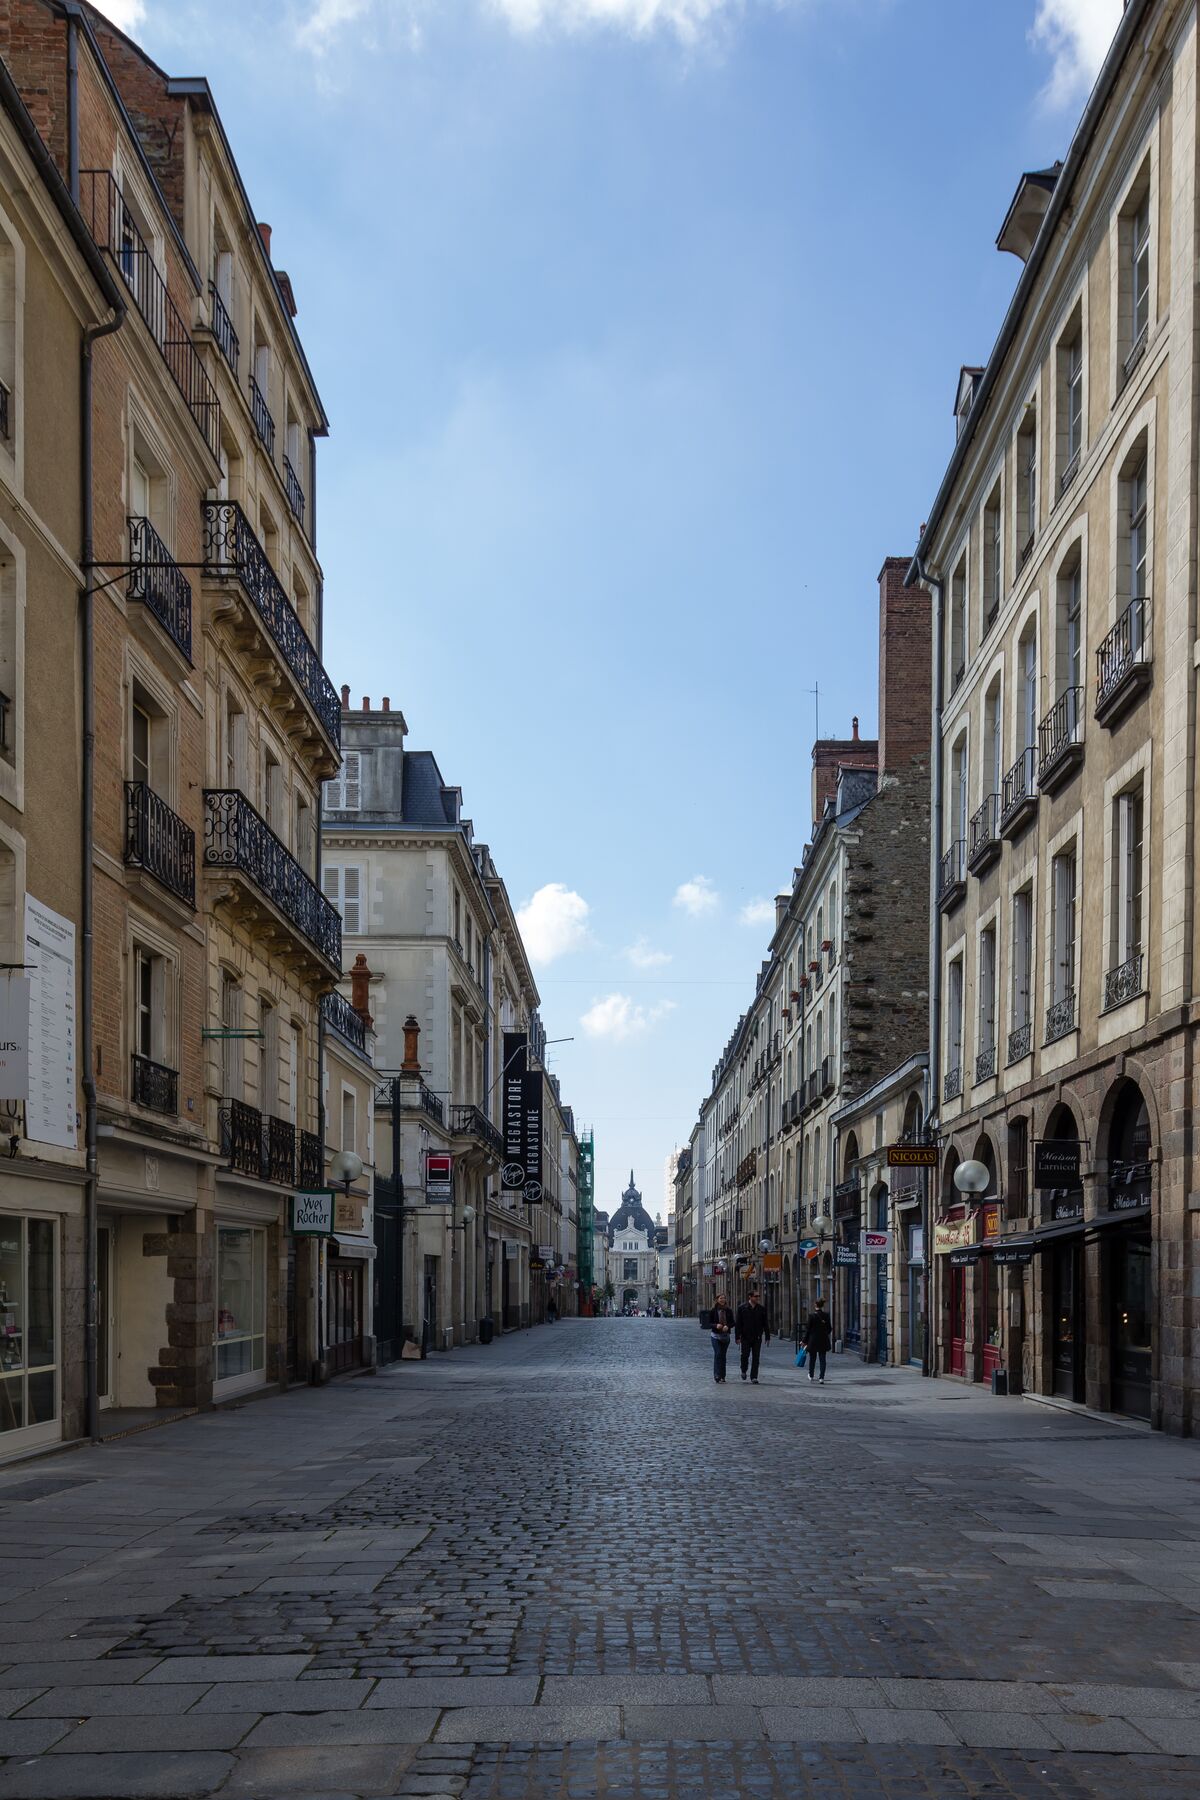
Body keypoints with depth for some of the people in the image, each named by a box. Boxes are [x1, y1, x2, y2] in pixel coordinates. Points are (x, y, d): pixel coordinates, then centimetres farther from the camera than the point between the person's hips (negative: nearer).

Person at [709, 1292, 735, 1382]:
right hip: (716, 1335, -3)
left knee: (723, 1355, 7)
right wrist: (716, 1325, -21)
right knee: (717, 1354, -14)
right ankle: (717, 1375, -15)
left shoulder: (728, 1311, 4)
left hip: (725, 1336, 3)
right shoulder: (713, 1311, -3)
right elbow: (709, 1323, -1)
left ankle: (722, 1376, 14)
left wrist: (727, 1326, -15)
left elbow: (732, 1323, 6)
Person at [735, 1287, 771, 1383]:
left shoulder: (762, 1308, 3)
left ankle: (754, 1377, 4)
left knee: (756, 1358, -1)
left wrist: (767, 1337, 2)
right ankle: (744, 1371, 28)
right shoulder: (742, 1308, -2)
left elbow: (766, 1324, 6)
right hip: (745, 1337, -1)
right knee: (745, 1355, 1)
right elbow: (737, 1324, -2)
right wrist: (737, 1337, -7)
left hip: (757, 1338, 1)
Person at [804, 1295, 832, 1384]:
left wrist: (805, 1341, -2)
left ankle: (811, 1376, 29)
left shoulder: (812, 1315, -13)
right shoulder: (826, 1315, -3)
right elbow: (829, 1329, 5)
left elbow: (808, 1329, -9)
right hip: (823, 1340, 2)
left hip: (813, 1340, -2)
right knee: (822, 1359, 5)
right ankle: (822, 1378, -1)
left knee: (812, 1358, 14)